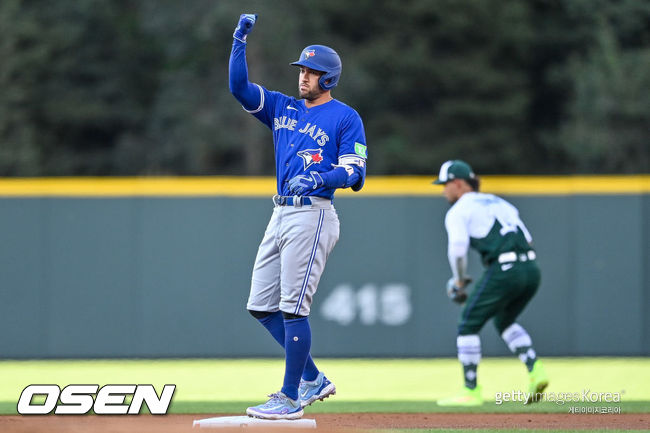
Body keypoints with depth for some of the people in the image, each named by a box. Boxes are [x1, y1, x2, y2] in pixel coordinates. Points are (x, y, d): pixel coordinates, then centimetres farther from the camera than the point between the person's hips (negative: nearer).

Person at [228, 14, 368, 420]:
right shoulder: (283, 108, 16)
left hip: (313, 215, -8)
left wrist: (320, 178, -28)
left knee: (293, 308, -10)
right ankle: (312, 379, 18)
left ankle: (291, 398, -6)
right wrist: (240, 41, 0)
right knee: (261, 306, 8)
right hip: (281, 215, 8)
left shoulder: (346, 118, -3)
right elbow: (239, 86, 10)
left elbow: (355, 173, -11)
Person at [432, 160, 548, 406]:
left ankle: (471, 391, 9)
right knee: (504, 321, 28)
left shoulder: (458, 211, 4)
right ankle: (535, 370, 8)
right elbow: (527, 241, 22)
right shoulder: (499, 203, 26)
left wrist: (459, 282, 2)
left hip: (503, 270, -7)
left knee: (468, 325, 9)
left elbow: (457, 248, -12)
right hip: (531, 270, 7)